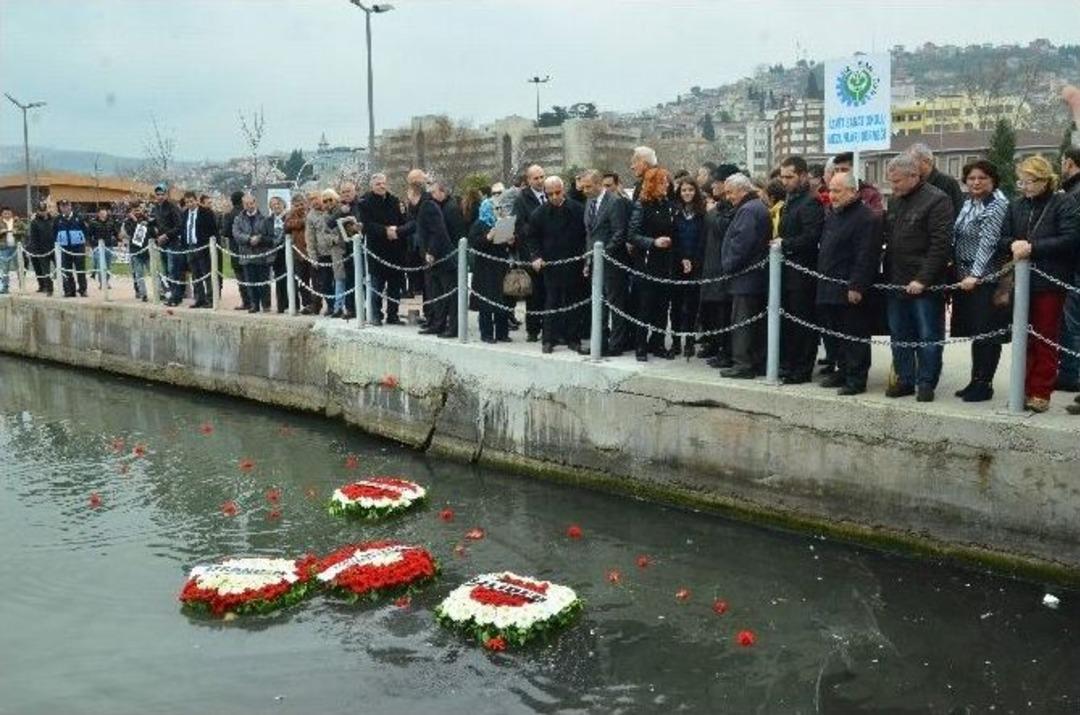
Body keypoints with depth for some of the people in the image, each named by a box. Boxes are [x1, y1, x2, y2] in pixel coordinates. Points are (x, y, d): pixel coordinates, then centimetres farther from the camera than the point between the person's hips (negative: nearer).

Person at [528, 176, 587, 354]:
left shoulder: (577, 210, -3)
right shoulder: (539, 213, 0)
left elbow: (586, 235, 2)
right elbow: (533, 238, 7)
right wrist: (535, 256, -8)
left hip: (574, 264, 0)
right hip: (550, 264, 0)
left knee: (573, 302, 6)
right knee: (552, 302, 2)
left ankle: (573, 339, 15)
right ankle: (549, 339, 9)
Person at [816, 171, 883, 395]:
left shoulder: (866, 218, -13)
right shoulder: (831, 214, 15)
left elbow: (866, 257, -19)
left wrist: (857, 286, -22)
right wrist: (821, 277, 18)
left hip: (851, 292, -9)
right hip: (830, 289, 9)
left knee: (855, 336, -2)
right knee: (837, 334, 15)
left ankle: (856, 379, 4)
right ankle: (843, 371, 26)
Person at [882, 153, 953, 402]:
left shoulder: (936, 200, -9)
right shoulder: (895, 201, 14)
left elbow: (940, 245, -15)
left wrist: (923, 279, -19)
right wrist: (888, 274, 9)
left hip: (925, 285, -7)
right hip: (897, 283, 7)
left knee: (928, 336, 1)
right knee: (899, 335, 12)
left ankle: (926, 382, 11)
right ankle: (905, 379, 22)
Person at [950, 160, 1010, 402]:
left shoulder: (997, 205, -9)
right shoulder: (968, 203, 13)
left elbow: (988, 242, -18)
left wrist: (975, 275, -25)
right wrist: (955, 268, 10)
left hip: (985, 280, -7)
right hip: (964, 278, 7)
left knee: (986, 334, -1)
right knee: (974, 332, 12)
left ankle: (984, 384, 7)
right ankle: (976, 381, 20)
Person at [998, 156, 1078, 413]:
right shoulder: (1016, 206, 8)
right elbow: (1002, 239, 7)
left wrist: (1032, 247, -21)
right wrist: (1013, 244, -15)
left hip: (1049, 284, -4)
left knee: (1046, 340, 4)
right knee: (1023, 339, 9)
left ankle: (1040, 393, 11)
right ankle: (1024, 390, 18)